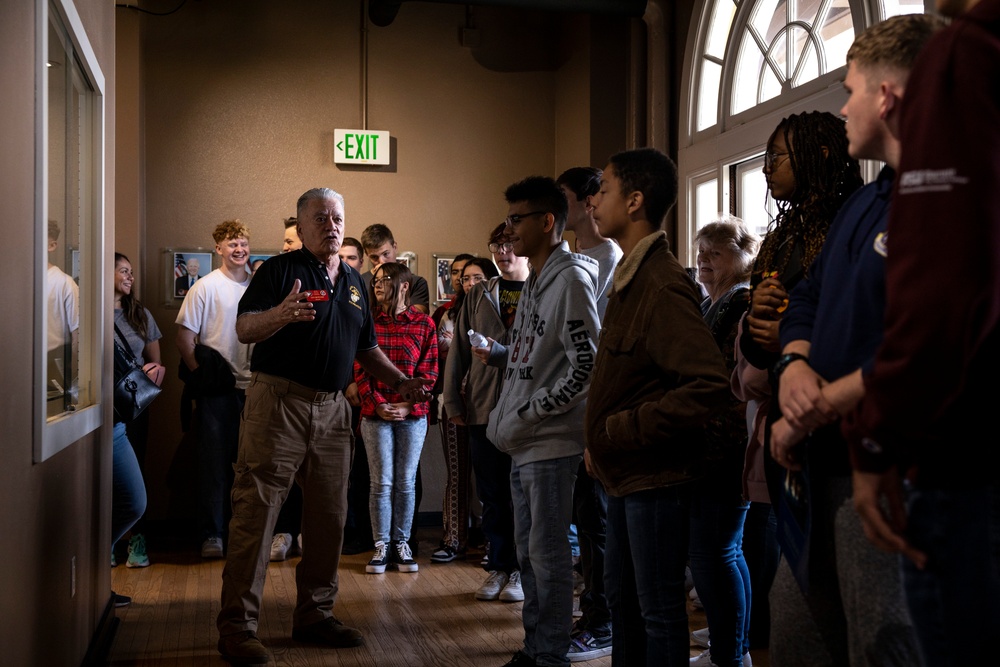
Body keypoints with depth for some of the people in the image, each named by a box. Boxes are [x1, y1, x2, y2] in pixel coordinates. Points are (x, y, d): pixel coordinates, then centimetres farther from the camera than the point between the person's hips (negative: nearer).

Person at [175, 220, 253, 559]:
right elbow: (184, 335, -5)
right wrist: (199, 373, -11)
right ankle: (212, 534, 9)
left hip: (253, 387, 4)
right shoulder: (206, 287, -3)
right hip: (217, 390, -4)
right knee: (214, 463, 2)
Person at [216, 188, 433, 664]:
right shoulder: (280, 269, -1)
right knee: (255, 513, -7)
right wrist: (280, 314, -31)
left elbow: (366, 348, 24)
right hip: (278, 400, -6)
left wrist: (399, 381, 9)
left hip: (332, 408, 7)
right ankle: (237, 626, 0)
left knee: (328, 518, 10)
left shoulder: (354, 282, 18)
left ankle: (314, 616, 22)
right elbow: (244, 329, -12)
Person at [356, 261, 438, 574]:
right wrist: (378, 405, -11)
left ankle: (402, 543, 17)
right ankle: (381, 546, 11)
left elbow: (429, 372, 0)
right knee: (382, 483, 1)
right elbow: (359, 369, -1)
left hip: (412, 415, 0)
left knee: (406, 483, 6)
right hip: (375, 414, 0)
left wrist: (408, 406, -10)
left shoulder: (423, 323, 1)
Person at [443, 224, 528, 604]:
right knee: (492, 496, 9)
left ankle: (521, 571, 15)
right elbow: (459, 349, 11)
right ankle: (497, 568, 20)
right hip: (483, 408, 3)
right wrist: (452, 402, 6)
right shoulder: (478, 295, 12)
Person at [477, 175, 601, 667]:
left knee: (548, 553, 0)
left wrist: (529, 414, -15)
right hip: (524, 441, 9)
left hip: (552, 442, -9)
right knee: (528, 551, 16)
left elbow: (586, 367, -18)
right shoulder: (534, 281, 15)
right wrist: (497, 354, 6)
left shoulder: (571, 279, -13)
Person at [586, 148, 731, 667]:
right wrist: (600, 440, 8)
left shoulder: (662, 286, -20)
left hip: (655, 474, -10)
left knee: (658, 607, 3)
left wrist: (621, 430, -21)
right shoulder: (629, 276, 9)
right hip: (623, 470, 10)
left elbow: (708, 385, -28)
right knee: (621, 594, 21)